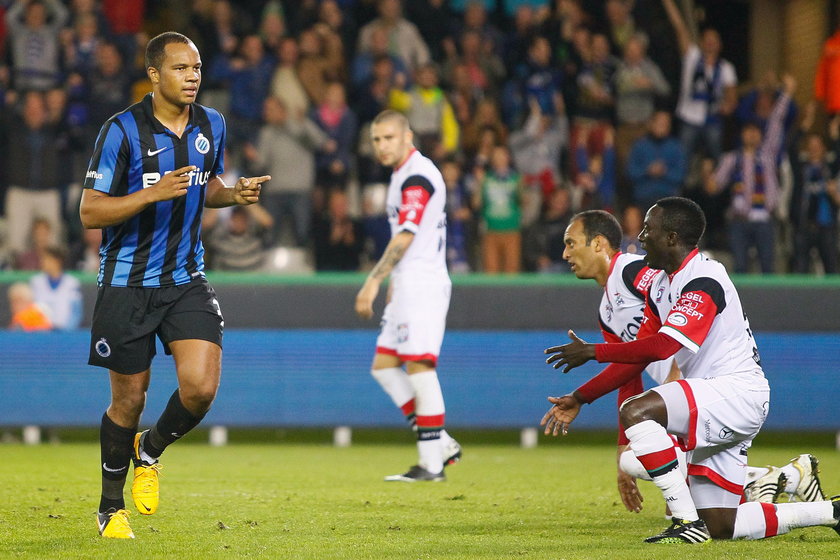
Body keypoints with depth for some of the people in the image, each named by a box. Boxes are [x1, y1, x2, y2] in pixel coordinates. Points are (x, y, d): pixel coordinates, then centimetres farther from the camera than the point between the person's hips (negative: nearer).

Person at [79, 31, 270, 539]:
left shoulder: (211, 125, 3)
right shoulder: (122, 130, -13)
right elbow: (90, 212, -13)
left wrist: (235, 193, -1)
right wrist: (153, 193, -26)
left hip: (187, 279, 4)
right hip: (127, 283, -4)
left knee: (201, 387, -15)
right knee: (129, 401, 4)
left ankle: (150, 451, 18)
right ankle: (111, 508, 25)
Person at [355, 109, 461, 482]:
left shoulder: (416, 176, -13)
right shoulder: (403, 175, 18)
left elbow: (405, 237, -21)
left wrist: (374, 281, -24)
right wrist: (392, 283, 25)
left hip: (422, 283, -11)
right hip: (408, 284, 11)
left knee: (419, 366, -11)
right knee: (384, 366, 9)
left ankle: (432, 464, -9)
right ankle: (441, 444, 8)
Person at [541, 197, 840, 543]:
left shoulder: (704, 283, -16)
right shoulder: (660, 284, 14)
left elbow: (662, 347, -26)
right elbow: (638, 356, 17)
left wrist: (592, 352, -19)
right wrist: (580, 398, 12)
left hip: (737, 394, -10)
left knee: (636, 411, -29)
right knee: (721, 528, 6)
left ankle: (687, 521, -26)